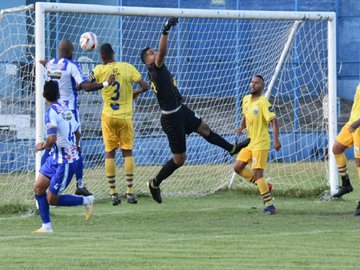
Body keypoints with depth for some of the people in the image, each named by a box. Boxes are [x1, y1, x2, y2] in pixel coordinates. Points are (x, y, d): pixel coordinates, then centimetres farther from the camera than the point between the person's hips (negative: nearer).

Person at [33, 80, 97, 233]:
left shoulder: (51, 112, -20)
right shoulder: (65, 108, 7)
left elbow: (52, 139, -29)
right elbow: (77, 134, 17)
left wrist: (42, 146, -8)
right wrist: (72, 147, 34)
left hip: (65, 162, -9)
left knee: (52, 200, 0)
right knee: (38, 188, 6)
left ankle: (86, 201, 11)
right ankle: (46, 226, 9)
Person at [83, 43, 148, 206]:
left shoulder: (99, 70, -7)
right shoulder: (127, 67, -5)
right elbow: (144, 86, -6)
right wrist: (135, 93, 12)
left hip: (108, 117, 0)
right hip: (125, 117, 0)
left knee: (109, 153, 7)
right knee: (127, 152, 9)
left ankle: (113, 193, 1)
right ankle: (130, 192, 2)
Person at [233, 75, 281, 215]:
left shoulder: (263, 102, -15)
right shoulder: (246, 99, 8)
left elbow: (273, 120, -20)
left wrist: (276, 139, -30)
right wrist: (241, 127, 3)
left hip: (260, 143, -9)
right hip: (250, 142, 9)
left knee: (257, 173, -12)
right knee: (238, 167, 7)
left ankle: (270, 206, -8)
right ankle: (264, 186, 19)